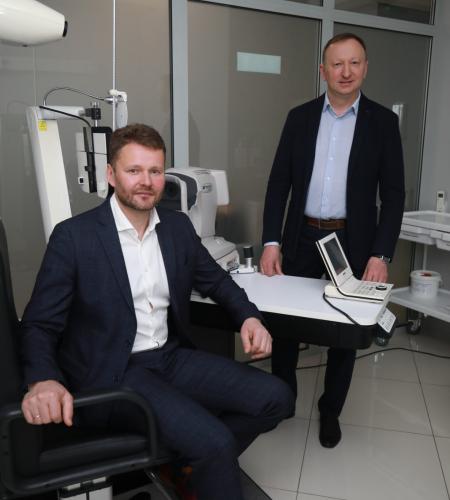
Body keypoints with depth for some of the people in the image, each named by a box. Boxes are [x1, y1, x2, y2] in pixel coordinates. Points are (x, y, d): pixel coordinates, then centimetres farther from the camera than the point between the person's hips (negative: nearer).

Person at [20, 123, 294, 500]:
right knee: (215, 442, -26)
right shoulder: (74, 236, -10)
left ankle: (196, 461, 12)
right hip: (113, 373, -6)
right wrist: (43, 380, -30)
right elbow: (40, 324, -9)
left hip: (171, 357, 6)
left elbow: (215, 279, 18)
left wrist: (249, 317, -2)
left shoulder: (178, 226, 5)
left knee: (276, 398, -4)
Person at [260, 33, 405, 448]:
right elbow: (279, 182, 1)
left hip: (353, 242, -1)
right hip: (301, 238, 2)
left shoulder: (383, 121, -1)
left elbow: (393, 193, -3)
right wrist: (271, 242, -7)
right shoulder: (299, 117, 4)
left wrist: (381, 255, -13)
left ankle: (330, 410, 32)